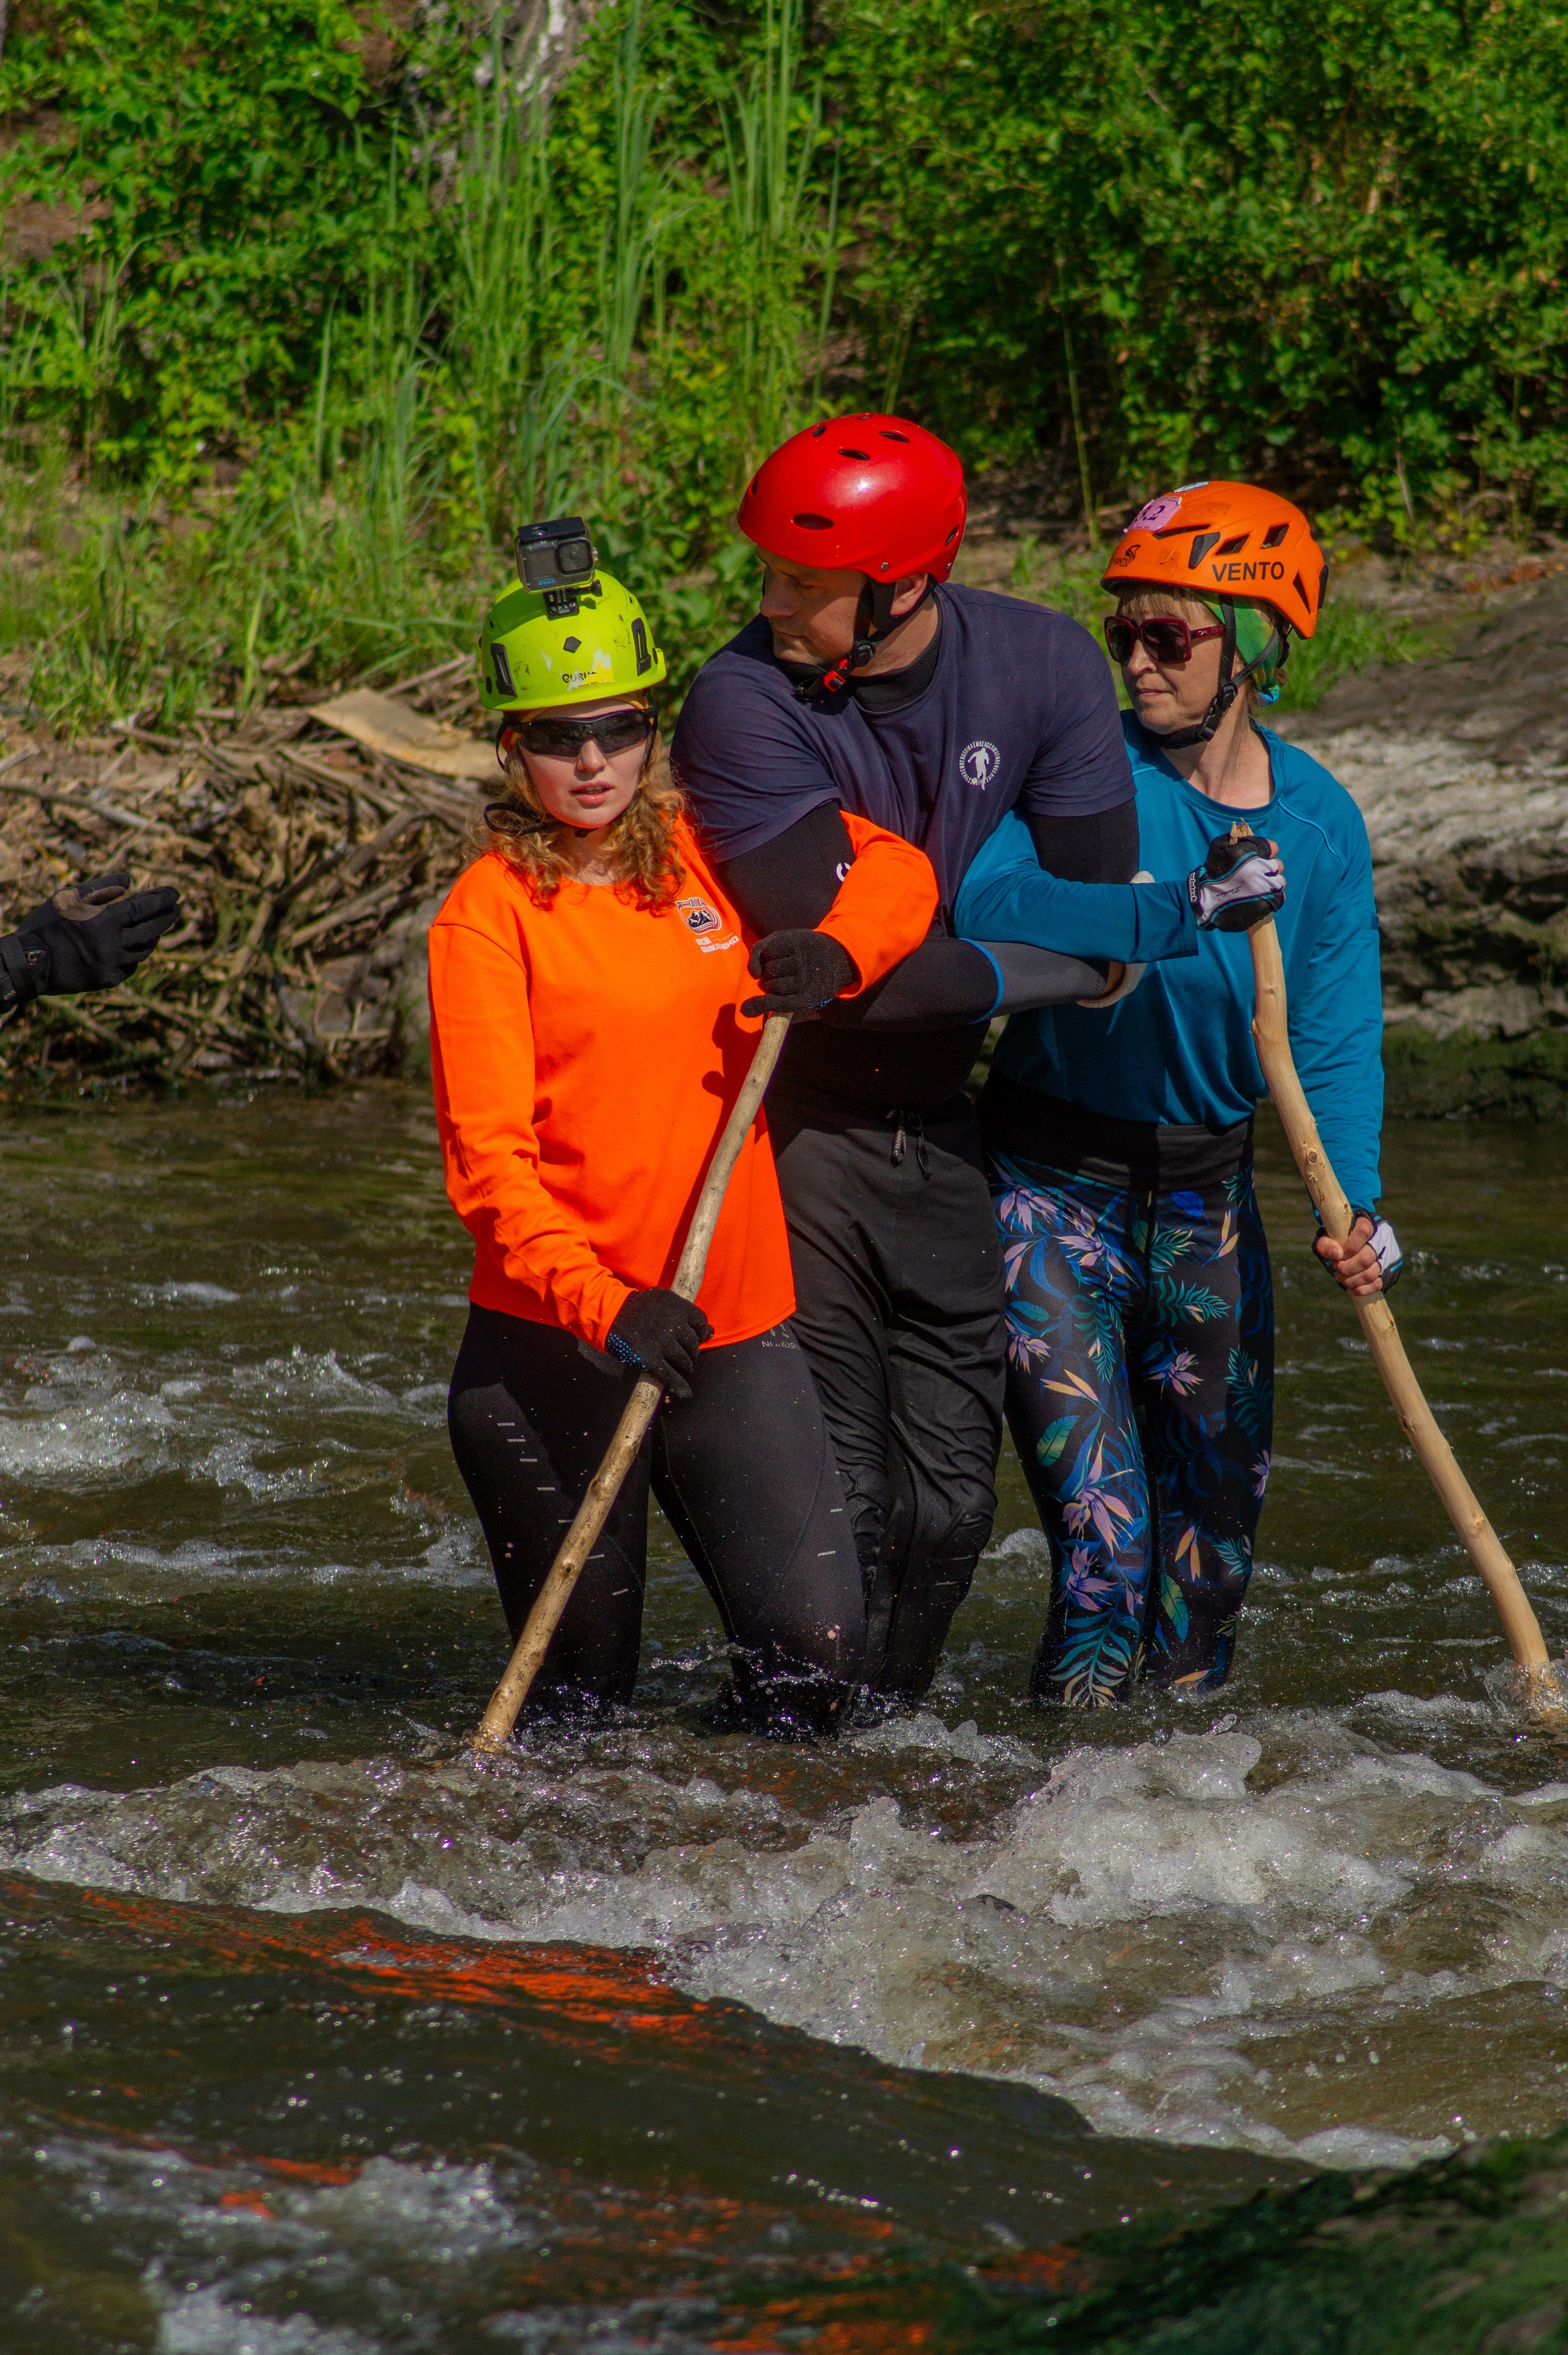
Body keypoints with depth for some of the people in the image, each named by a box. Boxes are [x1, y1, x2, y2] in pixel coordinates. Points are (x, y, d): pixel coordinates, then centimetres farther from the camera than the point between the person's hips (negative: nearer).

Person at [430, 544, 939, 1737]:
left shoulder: (708, 855, 7)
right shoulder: (488, 911, -6)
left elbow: (899, 872, 17)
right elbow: (488, 1156, -13)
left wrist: (835, 951, -5)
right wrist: (604, 1304, -26)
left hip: (736, 1328, 3)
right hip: (552, 1341, -3)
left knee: (820, 1657, -7)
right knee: (584, 1687, 4)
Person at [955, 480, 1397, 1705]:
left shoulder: (1320, 820, -1)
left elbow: (1334, 1038, -4)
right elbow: (989, 900, -31)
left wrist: (1356, 1204, -20)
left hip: (1206, 1195, 4)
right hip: (1053, 1182, -4)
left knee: (1216, 1509, 13)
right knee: (1099, 1515, -13)